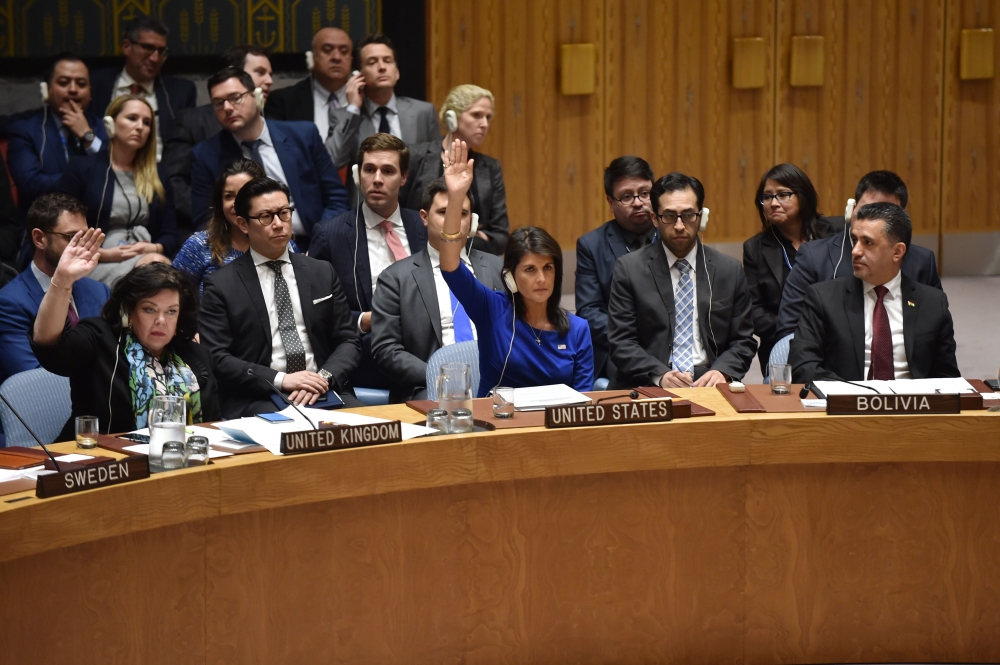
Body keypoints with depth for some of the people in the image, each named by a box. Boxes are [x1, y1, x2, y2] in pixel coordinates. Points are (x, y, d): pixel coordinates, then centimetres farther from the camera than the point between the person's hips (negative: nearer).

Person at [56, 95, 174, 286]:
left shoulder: (156, 177, 22)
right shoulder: (82, 168, 9)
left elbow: (170, 235, 19)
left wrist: (154, 248, -5)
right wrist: (103, 254, -11)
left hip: (148, 259, 3)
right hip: (98, 266, -3)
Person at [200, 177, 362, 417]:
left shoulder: (323, 273, 15)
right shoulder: (221, 285, 5)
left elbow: (348, 341, 14)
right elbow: (216, 358, -2)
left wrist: (325, 378, -8)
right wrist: (281, 380, -14)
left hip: (325, 390, 4)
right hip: (258, 399, -3)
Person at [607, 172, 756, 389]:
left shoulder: (730, 271, 9)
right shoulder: (629, 269, 4)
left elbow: (743, 342, 11)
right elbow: (621, 342, 0)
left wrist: (722, 371, -10)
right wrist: (660, 375, -16)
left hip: (709, 386, 2)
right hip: (647, 388, -2)